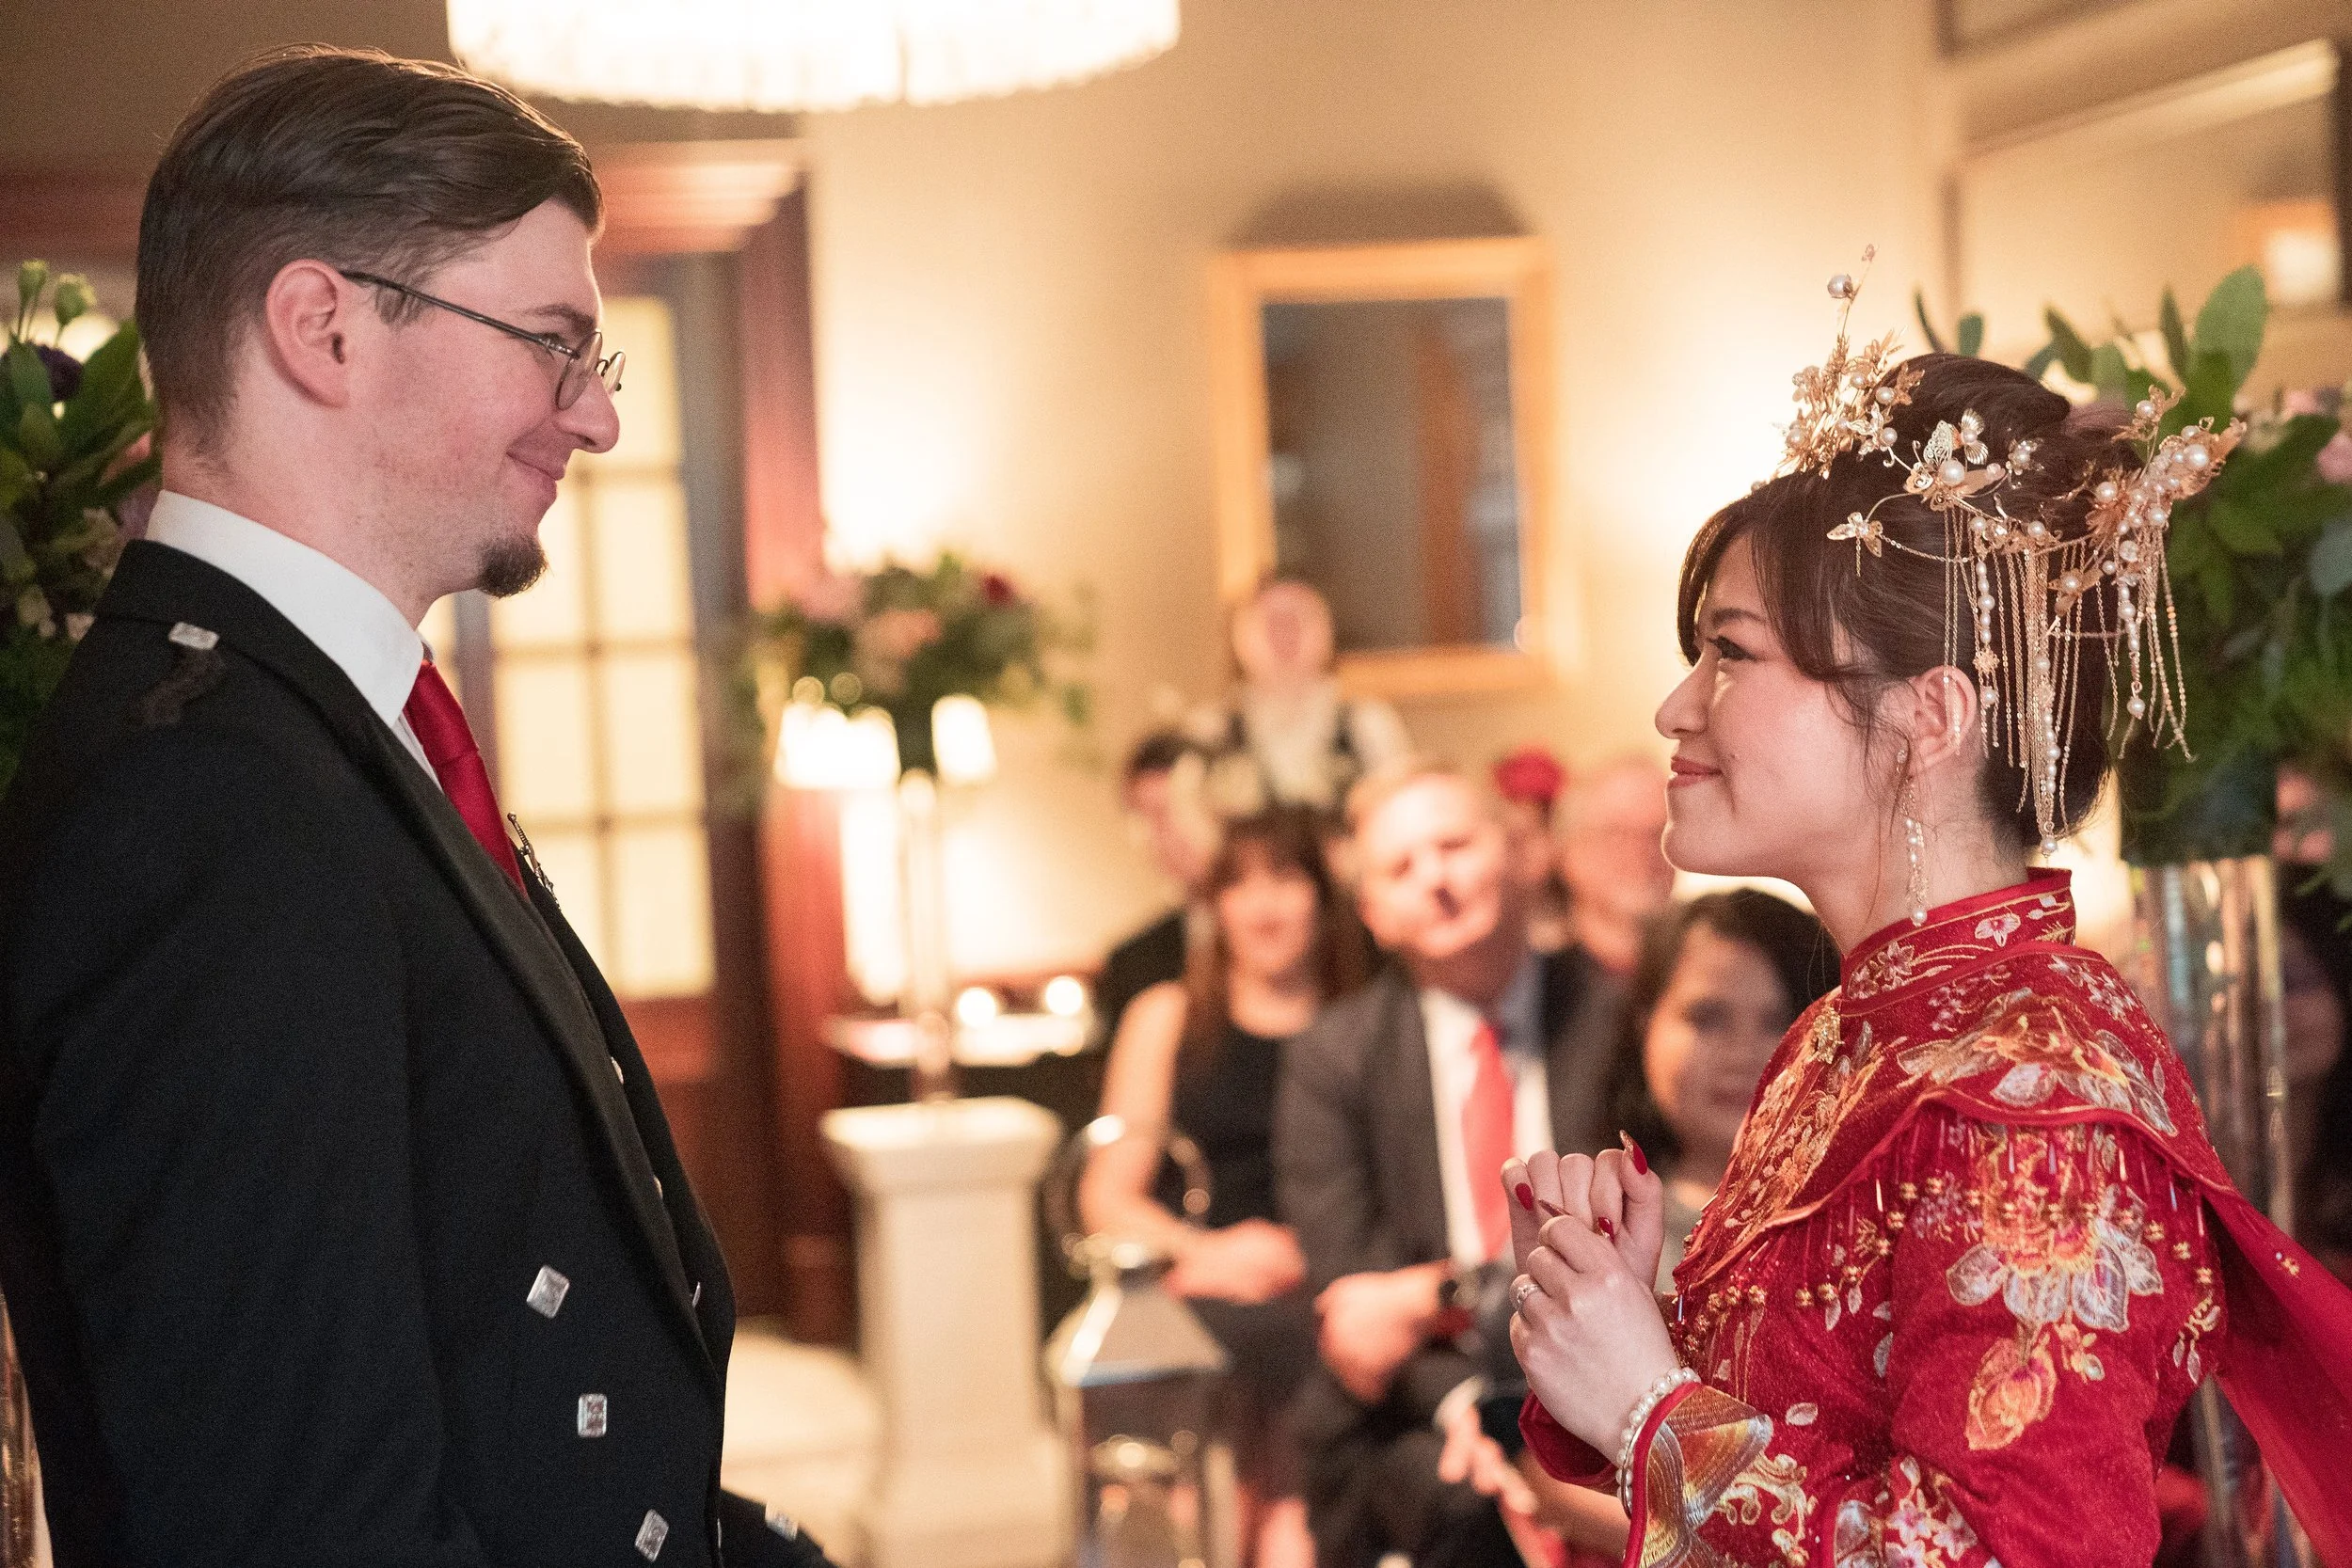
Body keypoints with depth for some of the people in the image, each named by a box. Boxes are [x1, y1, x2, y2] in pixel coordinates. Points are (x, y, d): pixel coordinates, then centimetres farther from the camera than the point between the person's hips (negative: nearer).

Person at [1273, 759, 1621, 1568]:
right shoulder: (1330, 1059, 7)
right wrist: (1465, 1402, -20)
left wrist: (1442, 1294, -14)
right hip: (1414, 1416, 0)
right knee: (1465, 1495, -31)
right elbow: (1349, 1297, -1)